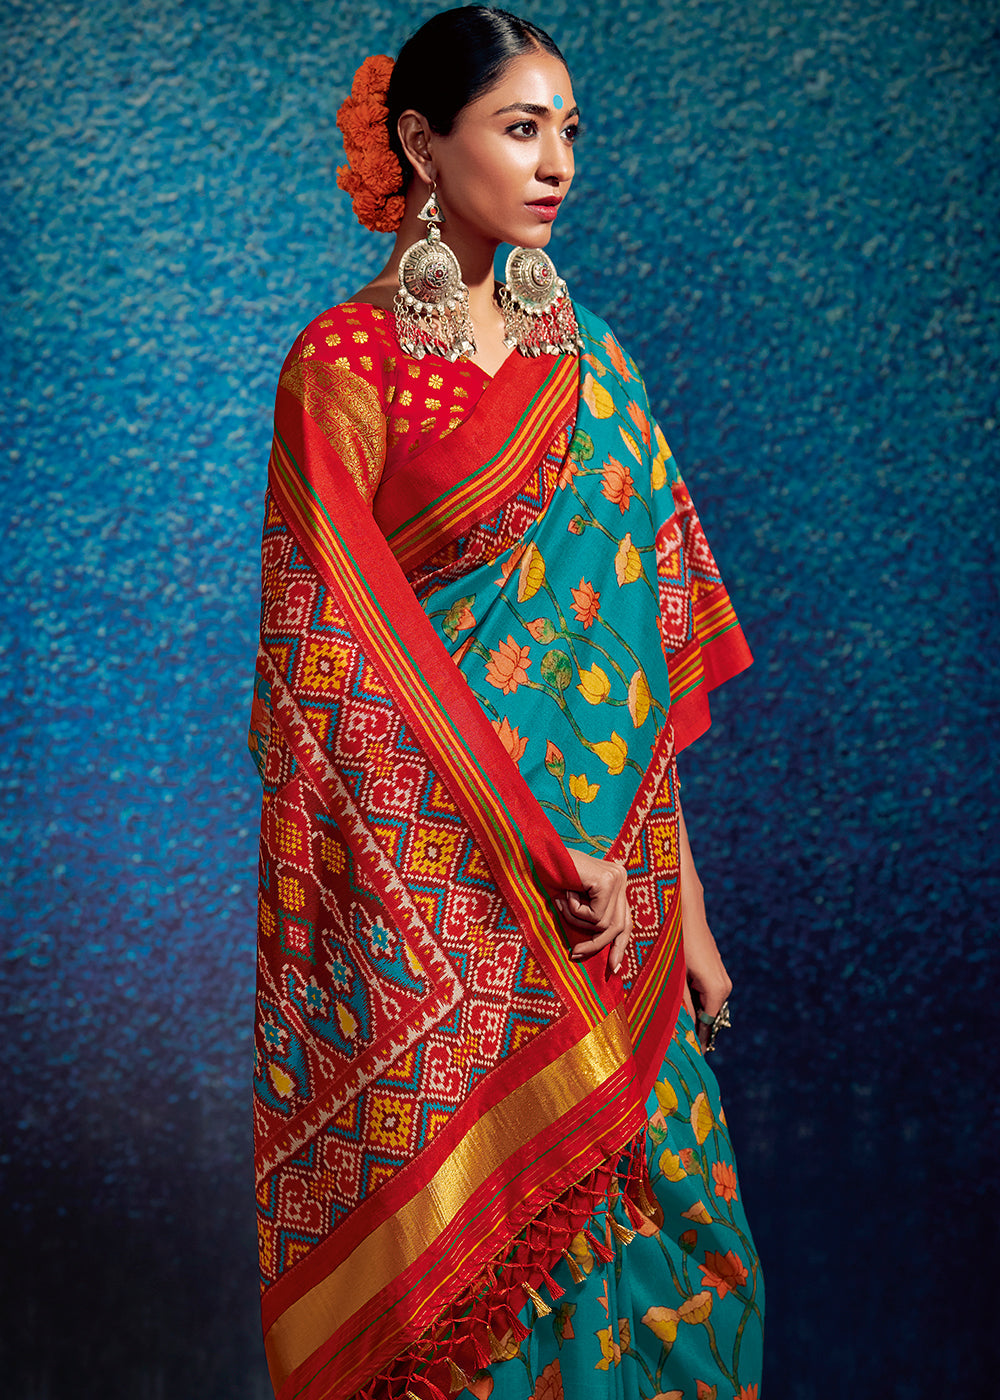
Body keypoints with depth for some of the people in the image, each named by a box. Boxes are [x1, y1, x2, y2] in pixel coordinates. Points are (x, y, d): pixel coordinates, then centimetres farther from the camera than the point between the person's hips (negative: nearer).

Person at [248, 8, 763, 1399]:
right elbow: (334, 660, -11)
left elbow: (647, 643, 8)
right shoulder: (345, 366, -6)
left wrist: (680, 893, 5)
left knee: (628, 1205, 9)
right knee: (452, 1238, 4)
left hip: (605, 884, 5)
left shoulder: (585, 355, 10)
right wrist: (541, 845, -14)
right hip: (432, 896, -5)